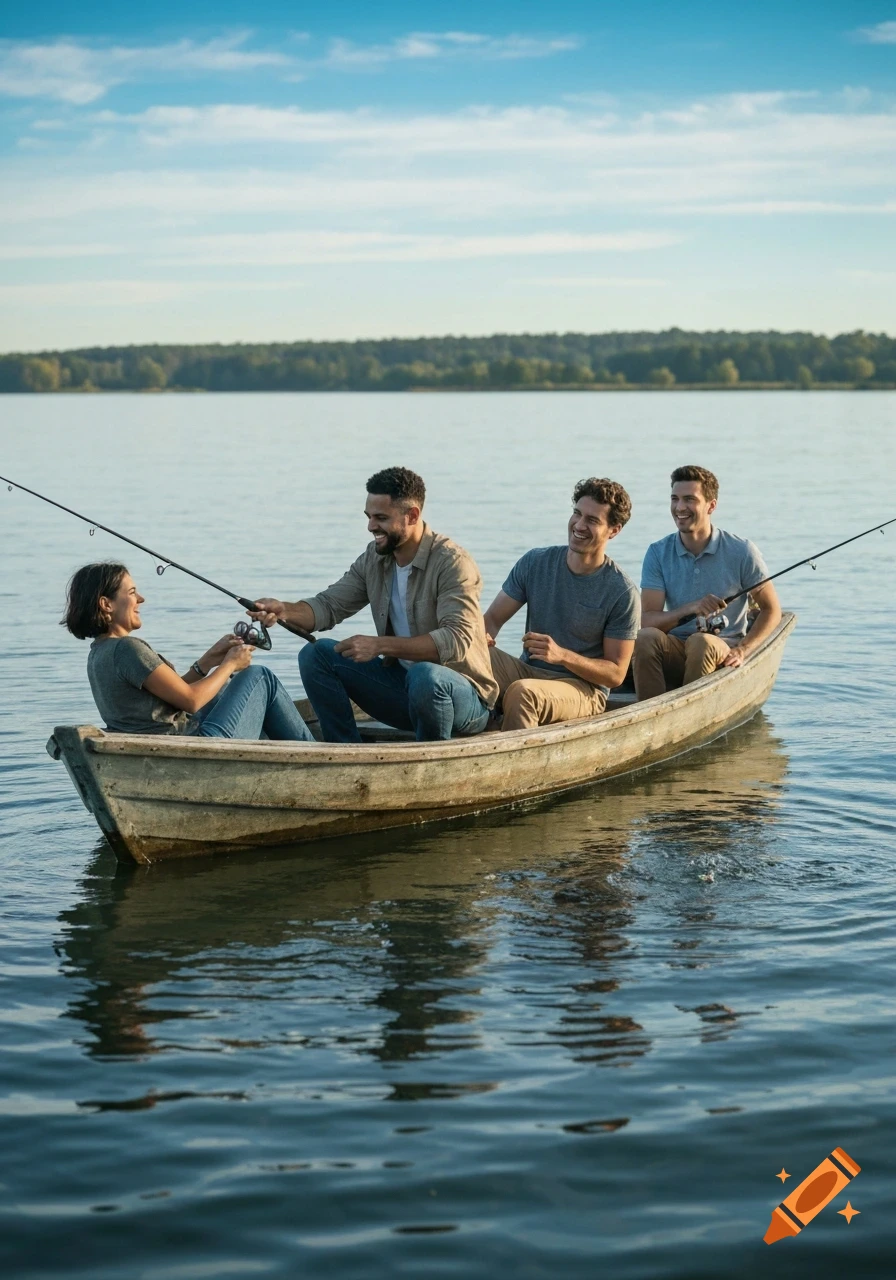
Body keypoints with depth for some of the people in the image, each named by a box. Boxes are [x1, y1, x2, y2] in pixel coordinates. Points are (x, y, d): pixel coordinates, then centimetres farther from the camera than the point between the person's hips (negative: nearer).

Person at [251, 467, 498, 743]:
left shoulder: (452, 563, -19)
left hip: (463, 696, -7)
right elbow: (329, 606, 4)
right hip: (401, 684, 7)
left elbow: (457, 640, -29)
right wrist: (284, 610, -18)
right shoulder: (374, 558, 3)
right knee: (316, 655, -4)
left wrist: (379, 645, -34)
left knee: (425, 676, -40)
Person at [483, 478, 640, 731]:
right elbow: (492, 619, 6)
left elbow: (616, 674, -7)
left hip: (584, 688, -4)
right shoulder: (535, 563, 3)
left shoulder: (622, 593, -9)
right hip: (527, 671, 4)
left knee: (522, 692, -36)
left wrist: (563, 656, -23)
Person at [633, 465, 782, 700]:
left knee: (701, 642, -35)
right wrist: (688, 609, -24)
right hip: (674, 653, 2)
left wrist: (742, 651, -11)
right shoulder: (658, 553, 1)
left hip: (723, 652, -2)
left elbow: (772, 610, 3)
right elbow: (646, 621, -7)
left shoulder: (740, 552, -4)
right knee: (645, 638, -30)